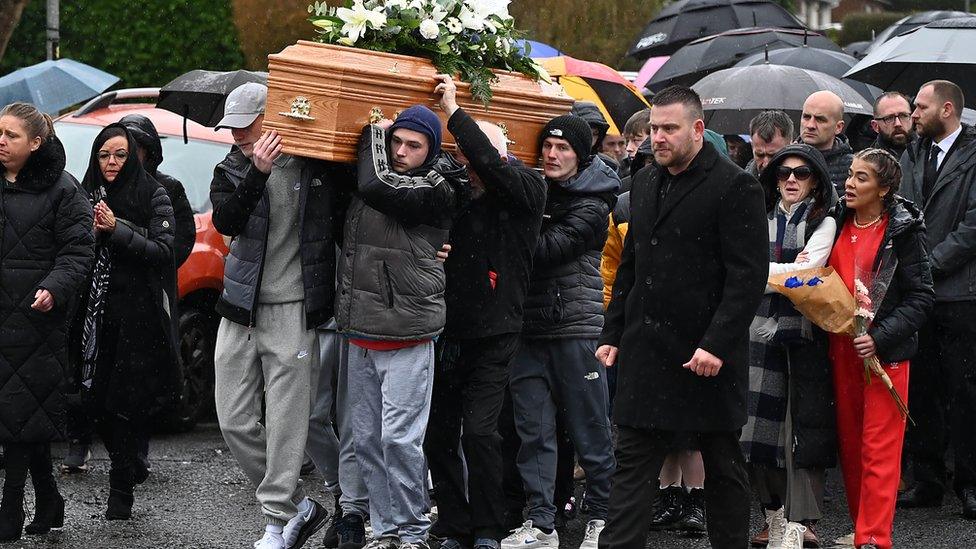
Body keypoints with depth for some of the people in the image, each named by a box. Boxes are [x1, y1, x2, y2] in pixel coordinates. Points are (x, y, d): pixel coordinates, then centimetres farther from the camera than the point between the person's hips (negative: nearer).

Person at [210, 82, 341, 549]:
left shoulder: (321, 168, -1)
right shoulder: (232, 171, 5)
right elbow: (224, 221, -15)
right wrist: (257, 172, -25)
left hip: (293, 315, -4)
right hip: (240, 314, 4)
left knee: (285, 426, -5)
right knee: (235, 423, 5)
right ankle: (299, 506, 19)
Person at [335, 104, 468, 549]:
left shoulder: (434, 191, -9)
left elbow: (376, 186, -21)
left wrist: (373, 131, -7)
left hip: (406, 335, -7)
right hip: (360, 332, 7)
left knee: (400, 438, -8)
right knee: (366, 438, 8)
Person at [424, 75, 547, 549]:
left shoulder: (525, 190, -5)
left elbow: (490, 163, -24)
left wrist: (453, 112, -17)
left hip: (493, 337, -5)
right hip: (448, 334, 5)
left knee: (479, 430, -11)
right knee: (439, 434, 5)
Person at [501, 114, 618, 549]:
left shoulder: (591, 206, -5)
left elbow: (548, 249, -17)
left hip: (576, 329, -6)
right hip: (529, 329, 6)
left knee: (589, 431, 2)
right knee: (534, 431, 3)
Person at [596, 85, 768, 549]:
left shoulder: (735, 187, -9)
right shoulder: (645, 183, 14)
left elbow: (748, 275, -14)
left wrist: (717, 344, -21)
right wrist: (613, 333, 13)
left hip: (707, 355, -6)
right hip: (646, 351, 6)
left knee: (723, 467, 6)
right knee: (632, 463, 3)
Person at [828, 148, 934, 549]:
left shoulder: (903, 230, -6)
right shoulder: (839, 222, 9)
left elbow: (921, 297, -8)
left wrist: (880, 337, -18)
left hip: (886, 351, -5)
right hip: (842, 348, 5)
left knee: (879, 448, -6)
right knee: (849, 443, 8)